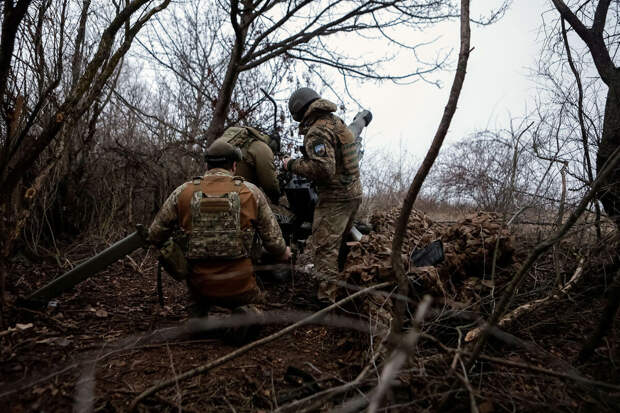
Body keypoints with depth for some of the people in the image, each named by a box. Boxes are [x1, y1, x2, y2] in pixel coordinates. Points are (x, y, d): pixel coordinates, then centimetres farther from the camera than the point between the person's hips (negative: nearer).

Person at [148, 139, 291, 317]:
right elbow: (273, 239, 3)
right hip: (240, 288, -2)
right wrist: (284, 253, 23)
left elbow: (154, 235, 7)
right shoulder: (251, 192, -2)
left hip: (199, 287, 2)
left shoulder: (183, 192, 1)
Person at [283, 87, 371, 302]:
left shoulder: (317, 132, -17)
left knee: (324, 246, -7)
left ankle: (327, 297, -6)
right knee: (341, 241, 21)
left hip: (335, 197, -10)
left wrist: (293, 165, -16)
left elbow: (323, 169, -27)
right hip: (354, 191, 10)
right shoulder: (337, 122, 13)